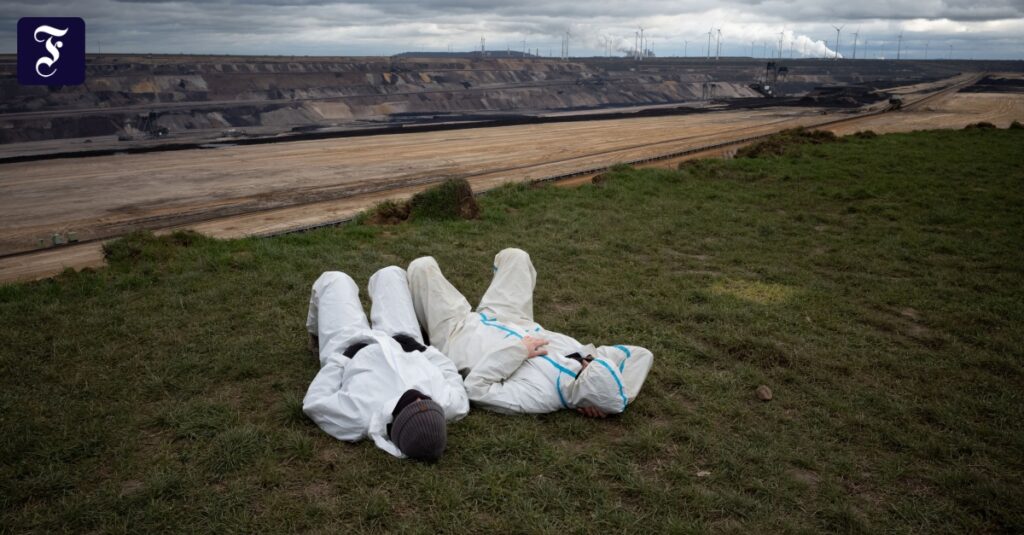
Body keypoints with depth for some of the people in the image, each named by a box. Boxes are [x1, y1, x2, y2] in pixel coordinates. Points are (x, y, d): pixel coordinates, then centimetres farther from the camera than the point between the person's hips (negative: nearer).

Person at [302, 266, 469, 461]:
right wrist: (425, 350, -9)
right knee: (390, 274, 20)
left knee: (335, 279, 17)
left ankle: (316, 334, 52)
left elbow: (313, 403, -27)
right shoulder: (450, 404, -41)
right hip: (405, 347, 3)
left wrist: (337, 362, -17)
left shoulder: (360, 418, -47)